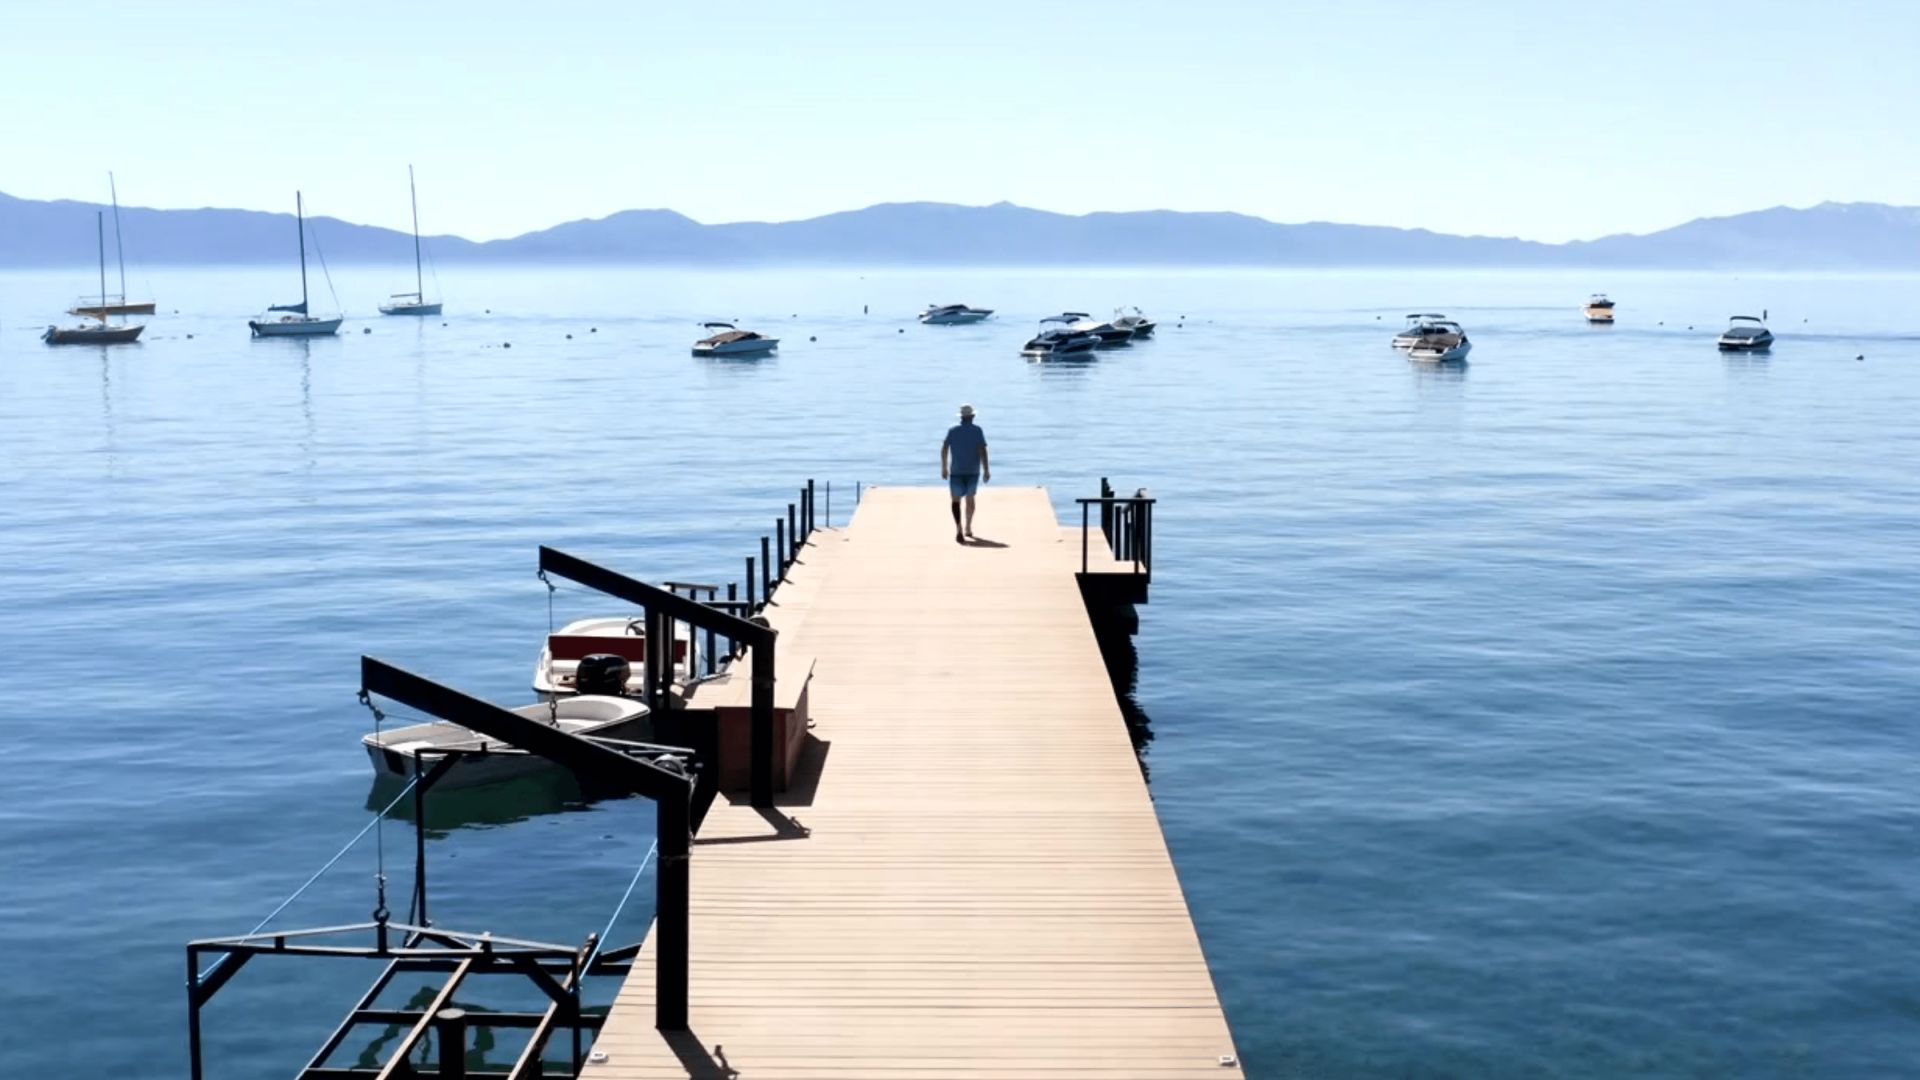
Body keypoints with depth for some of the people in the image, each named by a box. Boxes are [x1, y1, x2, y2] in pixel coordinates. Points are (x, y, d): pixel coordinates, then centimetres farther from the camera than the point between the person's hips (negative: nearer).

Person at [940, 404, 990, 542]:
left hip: (956, 471, -1)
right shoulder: (977, 430, -3)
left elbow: (944, 449, -1)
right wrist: (986, 470, -10)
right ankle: (968, 529, 31)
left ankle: (959, 529, -23)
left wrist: (944, 468, 9)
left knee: (956, 500, -2)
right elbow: (983, 451, -11)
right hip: (973, 471, 1)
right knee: (970, 498, 20)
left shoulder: (953, 430, 1)